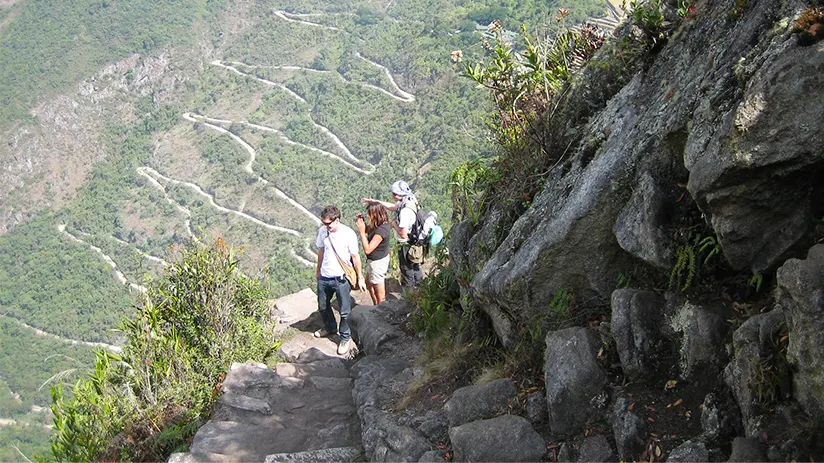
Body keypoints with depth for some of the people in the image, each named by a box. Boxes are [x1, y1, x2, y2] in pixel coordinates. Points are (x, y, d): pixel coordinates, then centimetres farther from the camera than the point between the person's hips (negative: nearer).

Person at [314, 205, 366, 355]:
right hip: (324, 277, 5)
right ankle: (330, 327, 49)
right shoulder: (322, 231, -5)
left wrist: (360, 278, -6)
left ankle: (345, 337, 25)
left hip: (341, 279, -5)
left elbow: (355, 257, -11)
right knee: (323, 306, 23)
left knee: (345, 311, 5)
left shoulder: (348, 234, -19)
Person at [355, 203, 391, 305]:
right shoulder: (380, 224, -4)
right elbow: (368, 230, 15)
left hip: (378, 262, -11)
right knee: (369, 284, 30)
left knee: (380, 293, 8)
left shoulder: (381, 230, -32)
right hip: (374, 260, 11)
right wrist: (362, 221, -4)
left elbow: (367, 249, -31)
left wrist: (361, 231, -27)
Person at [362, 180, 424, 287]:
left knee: (406, 269, 13)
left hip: (406, 245, -9)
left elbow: (403, 234, -34)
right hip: (414, 242, 9)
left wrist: (394, 225, -16)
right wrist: (375, 201, 10)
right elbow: (393, 206, 13)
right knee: (414, 266, 29)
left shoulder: (405, 211, -34)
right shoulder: (408, 201, -5)